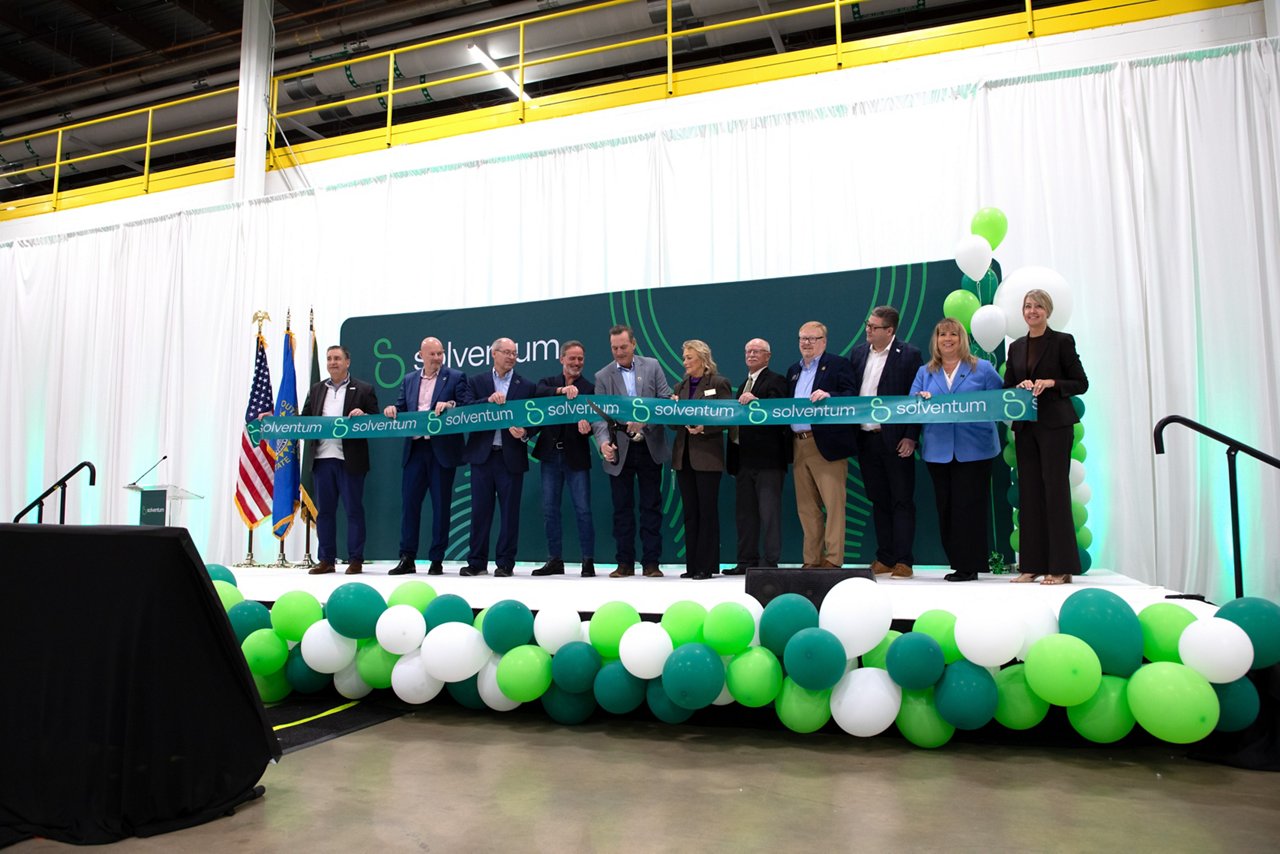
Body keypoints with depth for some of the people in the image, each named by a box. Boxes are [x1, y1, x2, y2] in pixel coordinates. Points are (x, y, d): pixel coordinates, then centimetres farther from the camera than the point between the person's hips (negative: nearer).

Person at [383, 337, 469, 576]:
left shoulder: (456, 377, 3)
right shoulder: (409, 380, 16)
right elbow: (401, 409, 14)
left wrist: (450, 405, -22)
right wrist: (392, 410, -7)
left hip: (442, 449, -3)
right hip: (415, 448, 4)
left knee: (441, 504, 2)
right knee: (409, 501, 3)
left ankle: (437, 560, 10)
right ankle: (407, 559, 11)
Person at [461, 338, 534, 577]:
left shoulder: (526, 386, 7)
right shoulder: (476, 382, 9)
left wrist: (524, 432, -15)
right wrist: (488, 401, -17)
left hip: (511, 456, 0)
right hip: (482, 454, 1)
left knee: (510, 511, 2)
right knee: (480, 509, 5)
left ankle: (505, 563, 11)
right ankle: (477, 562, 14)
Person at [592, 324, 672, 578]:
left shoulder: (652, 366, 4)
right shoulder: (602, 376, 3)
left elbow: (666, 400, -2)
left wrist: (644, 419, -17)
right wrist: (603, 441, -21)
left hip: (650, 447, 0)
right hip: (619, 450, 0)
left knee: (651, 507, 5)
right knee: (622, 508, 6)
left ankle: (651, 562, 12)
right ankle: (625, 563, 14)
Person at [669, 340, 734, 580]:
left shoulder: (719, 384, -1)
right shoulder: (680, 386, 15)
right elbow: (673, 422, 14)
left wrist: (704, 428, -20)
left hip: (707, 455, -6)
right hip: (683, 455, 6)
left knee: (707, 510, -2)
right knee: (690, 511, 8)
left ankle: (707, 565, 4)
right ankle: (692, 564, 13)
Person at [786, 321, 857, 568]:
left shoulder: (837, 364, 2)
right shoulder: (793, 370, 21)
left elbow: (851, 397, -9)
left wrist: (828, 395, -26)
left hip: (827, 444, -6)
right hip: (799, 446, 7)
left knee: (833, 503, -6)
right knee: (806, 507, 9)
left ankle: (833, 559, -2)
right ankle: (812, 561, 15)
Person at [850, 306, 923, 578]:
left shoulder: (909, 355, -6)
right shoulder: (858, 353, 10)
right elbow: (850, 391, 11)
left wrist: (911, 437, -13)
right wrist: (851, 434, 5)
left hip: (896, 440, -5)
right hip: (866, 438, 5)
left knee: (902, 501, 1)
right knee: (879, 501, 11)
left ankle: (903, 561, 5)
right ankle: (884, 559, 18)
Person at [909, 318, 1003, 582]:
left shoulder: (982, 369, 8)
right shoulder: (925, 373, 15)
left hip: (973, 449, -3)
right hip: (938, 450, 3)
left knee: (970, 506, -5)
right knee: (946, 508, 6)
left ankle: (969, 565, 2)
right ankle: (957, 563, 15)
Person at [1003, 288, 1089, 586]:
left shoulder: (1062, 341, -1)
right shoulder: (1016, 347, 14)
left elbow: (1081, 383, -2)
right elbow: (1007, 387, 15)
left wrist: (1051, 383, -17)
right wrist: (1020, 387, -5)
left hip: (1055, 425, -5)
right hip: (1025, 426, 5)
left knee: (1055, 490, -5)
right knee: (1029, 492, 5)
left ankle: (1061, 567, 1)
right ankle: (1032, 565, 11)